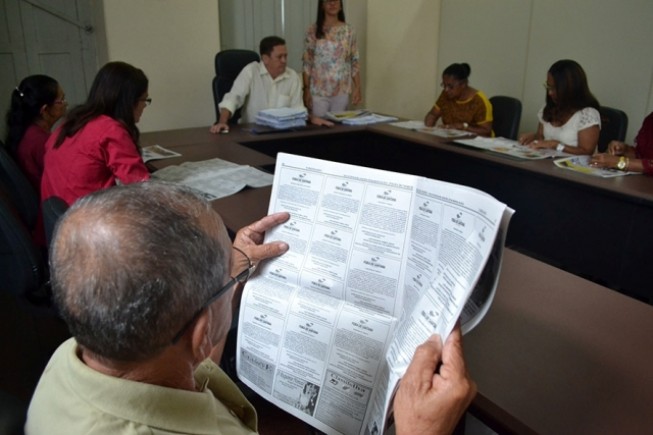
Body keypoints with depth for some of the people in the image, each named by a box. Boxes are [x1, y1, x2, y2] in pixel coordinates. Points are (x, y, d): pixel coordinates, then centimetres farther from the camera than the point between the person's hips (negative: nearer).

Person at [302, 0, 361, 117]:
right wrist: (306, 89, -7)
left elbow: (354, 62, 5)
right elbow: (307, 62, -2)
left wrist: (357, 87, -2)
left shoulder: (348, 31, 5)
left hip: (342, 90, 2)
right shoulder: (313, 30, -1)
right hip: (318, 90, -2)